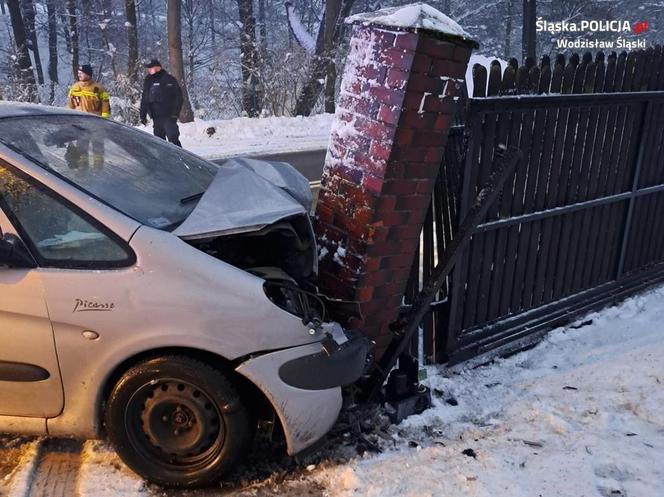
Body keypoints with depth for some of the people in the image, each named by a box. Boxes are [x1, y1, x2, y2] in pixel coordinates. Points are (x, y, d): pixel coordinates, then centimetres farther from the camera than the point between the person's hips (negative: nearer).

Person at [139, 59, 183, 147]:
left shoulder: (169, 80, -3)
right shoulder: (148, 82, 15)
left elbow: (178, 97, -8)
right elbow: (144, 100, 20)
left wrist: (175, 113, -16)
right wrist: (143, 115, 15)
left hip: (168, 117, -6)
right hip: (156, 118, 7)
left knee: (173, 139, -13)